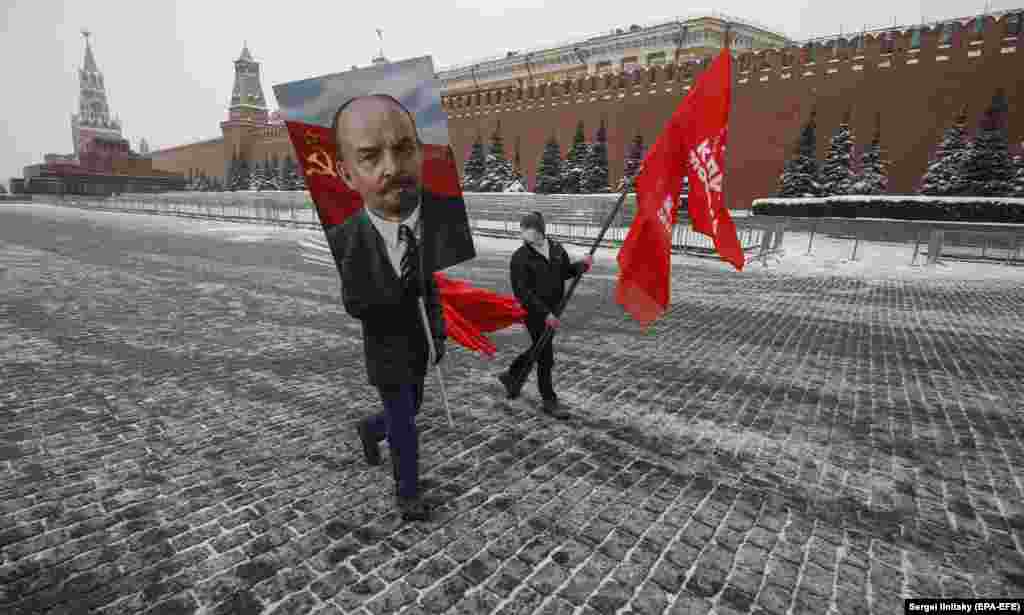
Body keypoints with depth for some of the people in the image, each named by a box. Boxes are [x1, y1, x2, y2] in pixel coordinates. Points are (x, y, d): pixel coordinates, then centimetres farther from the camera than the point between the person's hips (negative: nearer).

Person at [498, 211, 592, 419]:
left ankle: (510, 376, 45)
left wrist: (582, 265, -4)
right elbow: (523, 292, -18)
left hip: (553, 310, 6)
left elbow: (565, 271, 16)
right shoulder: (520, 257, -15)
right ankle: (549, 401, 18)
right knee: (546, 357, 0)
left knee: (539, 348, 21)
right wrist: (545, 313, -23)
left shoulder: (556, 248, 1)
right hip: (534, 312, -6)